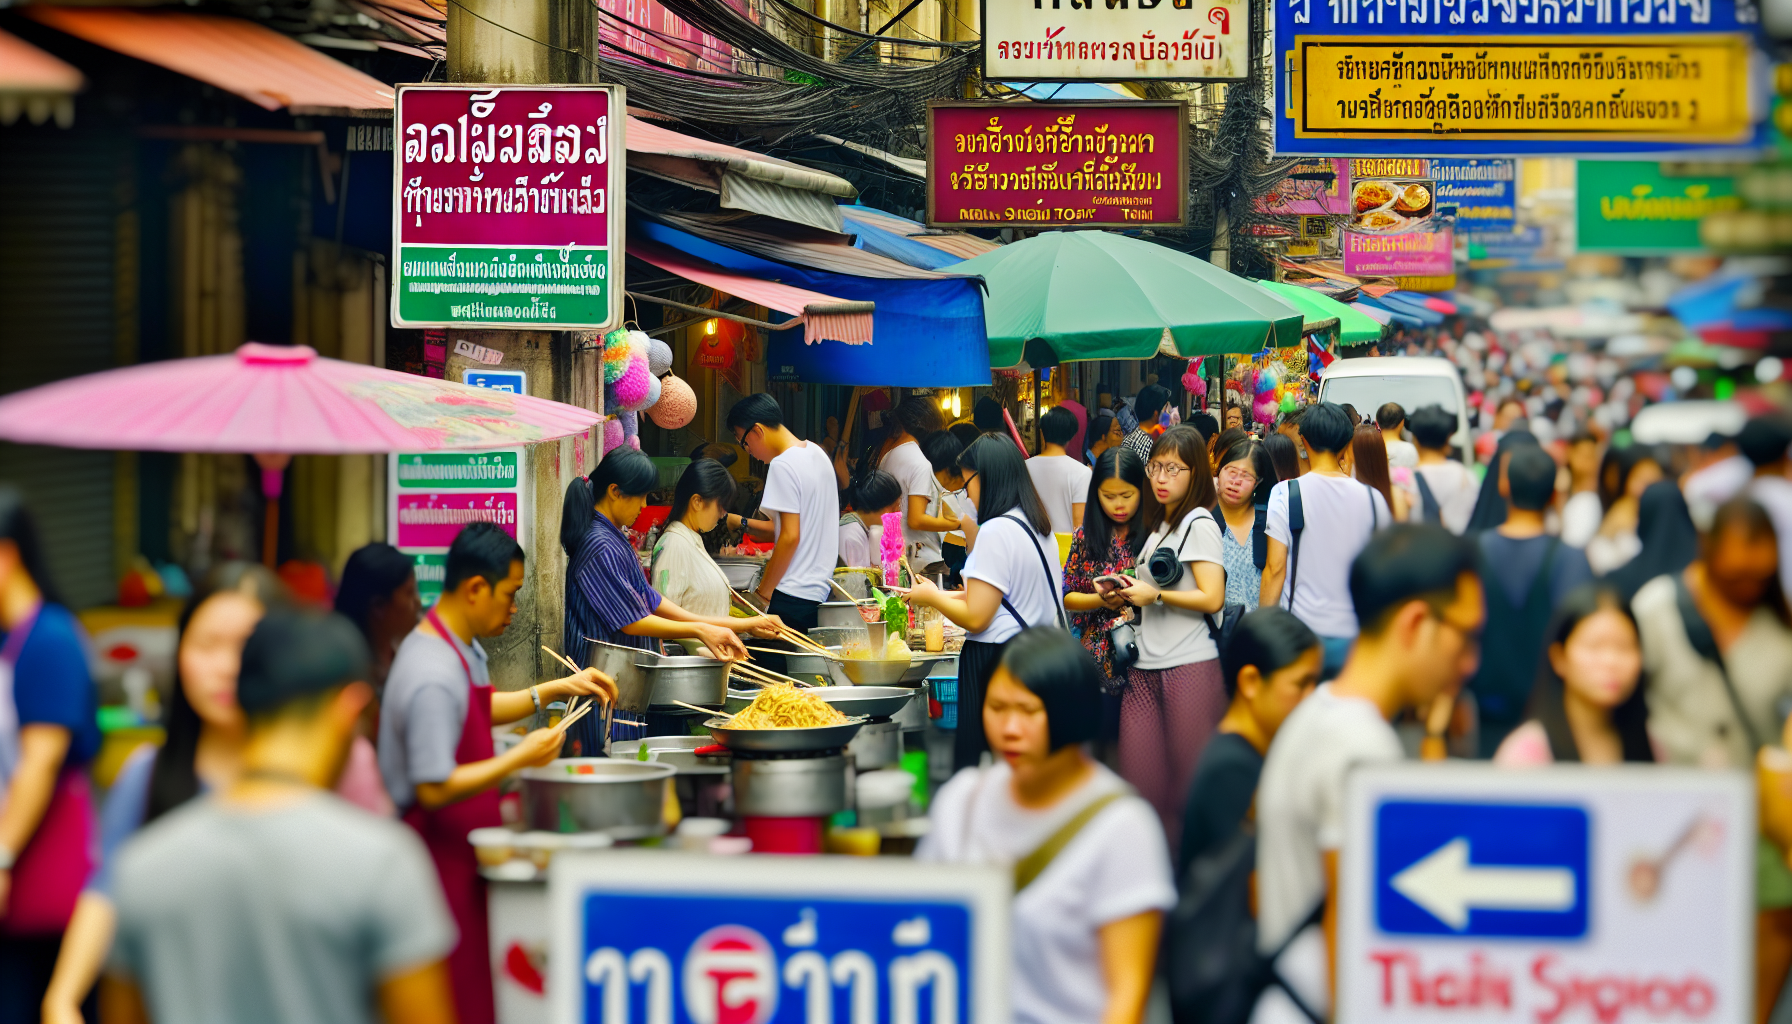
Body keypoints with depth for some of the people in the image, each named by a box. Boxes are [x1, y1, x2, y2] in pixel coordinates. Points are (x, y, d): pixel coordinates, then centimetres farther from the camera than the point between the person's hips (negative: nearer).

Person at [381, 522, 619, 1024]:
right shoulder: (434, 676, -25)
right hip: (440, 849, -10)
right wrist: (521, 757, -21)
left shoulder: (463, 646, 8)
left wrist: (557, 689, 19)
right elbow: (434, 789, -27)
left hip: (463, 845, 10)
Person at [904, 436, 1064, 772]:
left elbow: (975, 618, -16)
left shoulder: (996, 531, -15)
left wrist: (932, 597, 1)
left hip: (995, 664, -9)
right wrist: (949, 596, 20)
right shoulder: (1038, 527, 12)